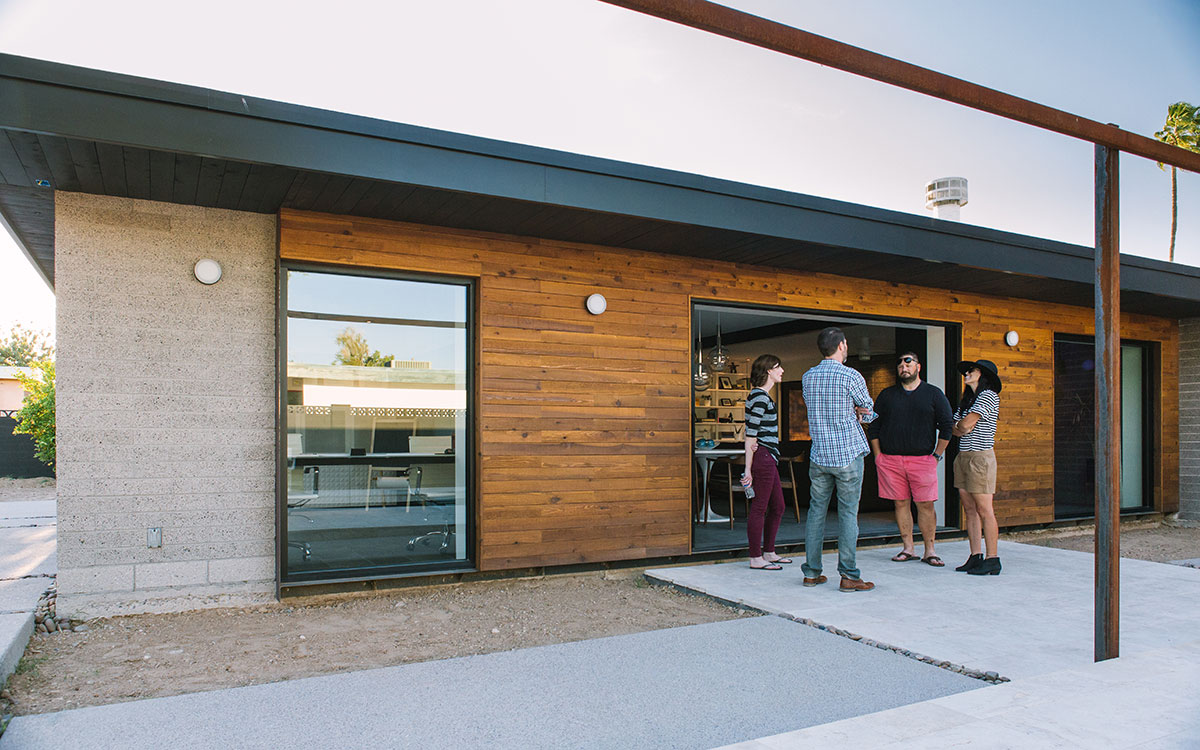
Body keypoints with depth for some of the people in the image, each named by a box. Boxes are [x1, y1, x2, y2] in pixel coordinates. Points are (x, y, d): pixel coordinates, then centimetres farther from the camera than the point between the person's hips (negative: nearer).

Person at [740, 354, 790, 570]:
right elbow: (750, 435, -17)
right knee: (759, 508, -3)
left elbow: (753, 432, 21)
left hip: (768, 459, 10)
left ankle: (768, 552, 25)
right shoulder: (760, 397, -13)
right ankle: (756, 558, 4)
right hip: (762, 456, -10)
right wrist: (748, 469, -18)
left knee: (777, 507, 15)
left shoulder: (762, 395, 18)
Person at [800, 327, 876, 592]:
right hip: (848, 455, -4)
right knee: (848, 513, 0)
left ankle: (811, 572, 14)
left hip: (819, 456, 5)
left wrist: (851, 411, 2)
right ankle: (848, 576, 2)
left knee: (816, 511, 10)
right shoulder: (851, 376, -10)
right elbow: (869, 412, 2)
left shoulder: (807, 377, 6)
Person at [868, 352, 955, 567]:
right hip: (890, 460, 2)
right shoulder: (886, 395, 11)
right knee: (901, 503, 4)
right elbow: (874, 427, 13)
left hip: (922, 459, -2)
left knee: (926, 505, -3)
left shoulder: (934, 394, 7)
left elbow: (947, 425, 6)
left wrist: (936, 455, 0)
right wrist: (878, 456, 5)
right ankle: (908, 549, 12)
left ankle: (929, 551, 6)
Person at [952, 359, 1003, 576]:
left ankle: (992, 560, -2)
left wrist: (961, 427, 7)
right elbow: (954, 429, 12)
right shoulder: (966, 399, 18)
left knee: (984, 510, -6)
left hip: (981, 457, -8)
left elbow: (965, 425, -14)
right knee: (970, 510, 7)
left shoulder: (988, 395, -7)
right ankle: (975, 557, 12)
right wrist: (962, 428, -8)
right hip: (963, 457, 8)